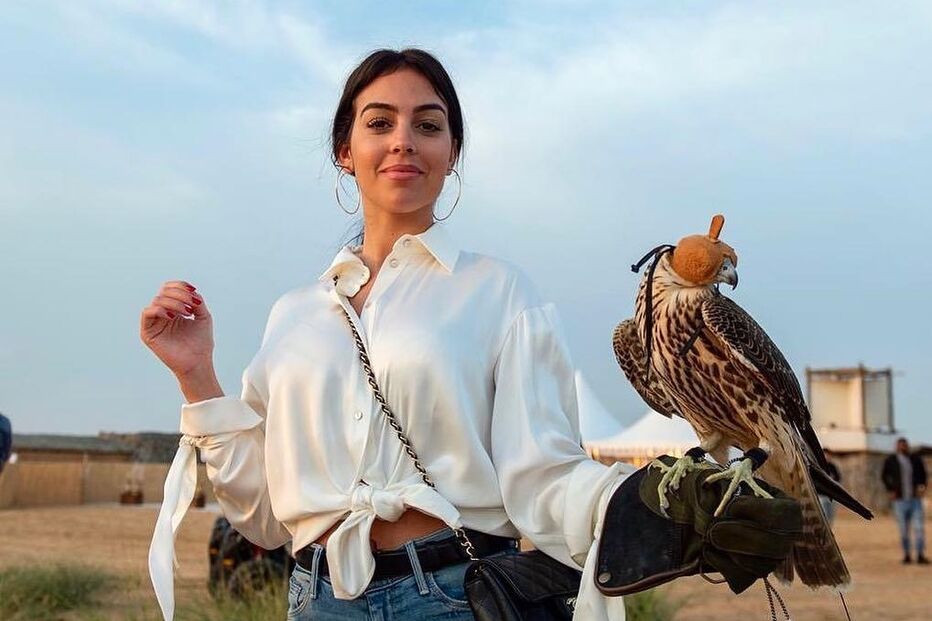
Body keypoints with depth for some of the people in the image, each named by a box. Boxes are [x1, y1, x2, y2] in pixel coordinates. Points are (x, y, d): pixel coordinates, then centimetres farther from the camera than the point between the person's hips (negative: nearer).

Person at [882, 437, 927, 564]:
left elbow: (923, 474, 15)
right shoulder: (890, 461, 1)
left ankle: (920, 555, -4)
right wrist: (891, 490, 1)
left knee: (919, 527, -6)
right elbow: (884, 477, 11)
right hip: (900, 500, -1)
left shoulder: (916, 459, 5)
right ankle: (906, 555, 15)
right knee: (904, 530, 3)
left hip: (915, 499, 1)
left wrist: (922, 486, -2)